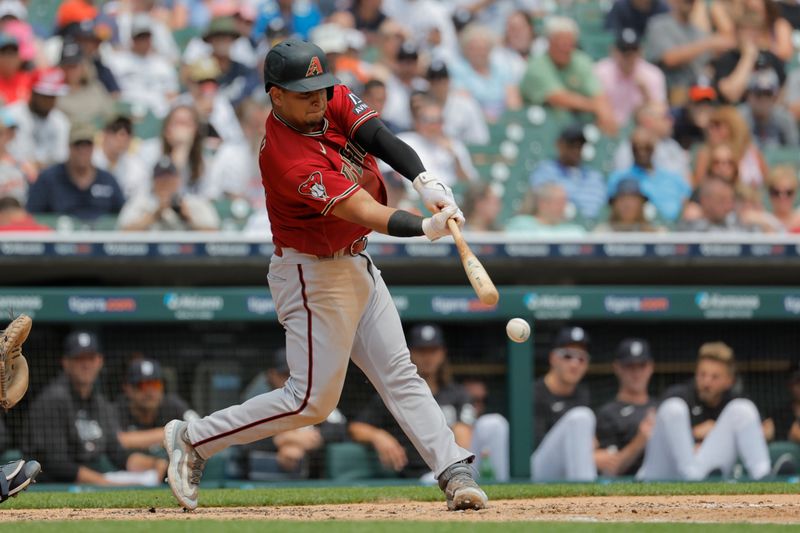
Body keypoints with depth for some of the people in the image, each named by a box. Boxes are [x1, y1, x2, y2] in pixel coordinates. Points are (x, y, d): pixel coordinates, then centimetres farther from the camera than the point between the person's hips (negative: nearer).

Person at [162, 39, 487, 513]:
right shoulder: (287, 157, -29)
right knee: (312, 399, -5)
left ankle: (455, 472, 5)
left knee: (399, 375, 6)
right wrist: (425, 228, -43)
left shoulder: (337, 102, -4)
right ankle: (194, 439, 5)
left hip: (354, 264, 8)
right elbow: (365, 213, -33)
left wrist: (427, 181, -34)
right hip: (312, 273, -8)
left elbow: (383, 141, -17)